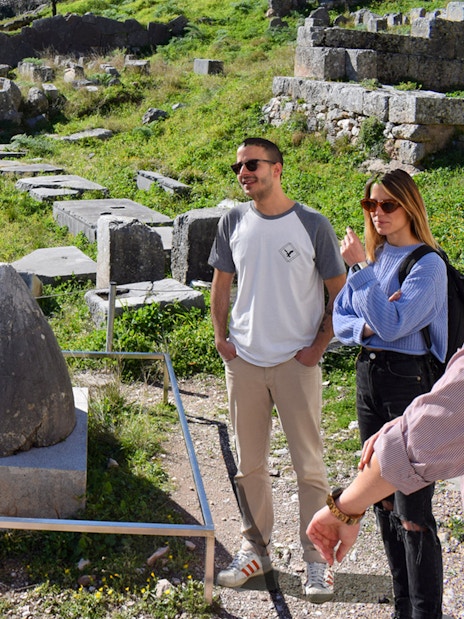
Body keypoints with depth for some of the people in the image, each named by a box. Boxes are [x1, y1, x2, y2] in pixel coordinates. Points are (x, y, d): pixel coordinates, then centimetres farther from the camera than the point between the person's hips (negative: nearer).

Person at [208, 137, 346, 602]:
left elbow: (340, 295, -1)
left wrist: (317, 348, -7)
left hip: (296, 362, -3)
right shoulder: (233, 222, 3)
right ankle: (255, 549, 28)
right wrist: (221, 338, 5)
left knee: (309, 465, 3)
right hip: (244, 361, 3)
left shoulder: (313, 225, -7)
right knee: (249, 464, 12)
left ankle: (317, 562, 17)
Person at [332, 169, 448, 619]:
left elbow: (394, 323, -22)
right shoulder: (371, 257, 10)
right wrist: (365, 327, -13)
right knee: (383, 501, 14)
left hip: (410, 380, -7)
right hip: (368, 375, 8)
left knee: (412, 513, -7)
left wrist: (359, 268, -19)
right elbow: (339, 319, 8)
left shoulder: (427, 264, -11)